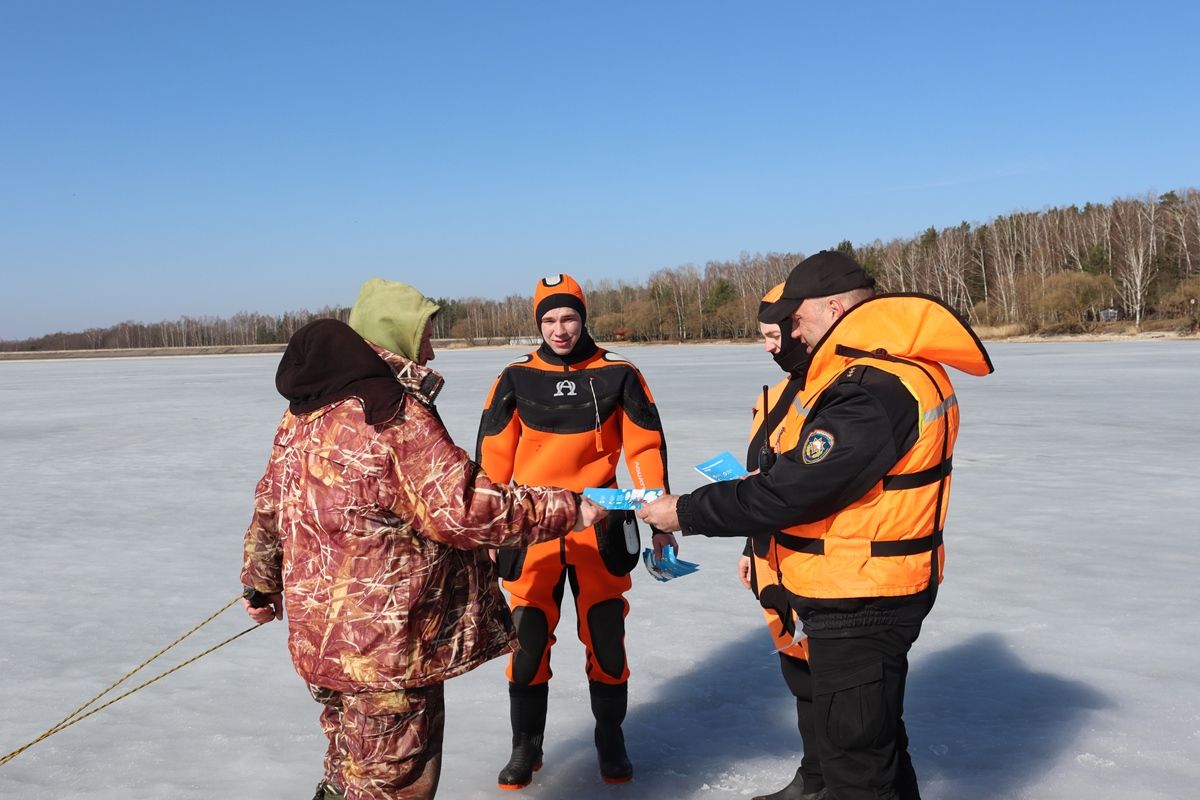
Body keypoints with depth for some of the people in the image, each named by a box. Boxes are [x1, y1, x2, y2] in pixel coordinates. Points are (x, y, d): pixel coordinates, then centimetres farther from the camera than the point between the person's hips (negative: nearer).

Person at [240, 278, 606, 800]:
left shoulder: (304, 412, 7)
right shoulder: (396, 416, -21)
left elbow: (270, 505, 15)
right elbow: (462, 509, -24)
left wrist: (261, 582, 28)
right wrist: (567, 509, -16)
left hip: (319, 629, 9)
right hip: (386, 640, -9)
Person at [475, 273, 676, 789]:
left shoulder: (618, 375, 0)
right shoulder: (516, 380, 2)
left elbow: (646, 447, 1)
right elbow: (493, 458, 5)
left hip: (599, 528, 0)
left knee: (605, 635, 8)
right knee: (528, 637, 5)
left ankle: (611, 741, 27)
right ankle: (525, 747, 23)